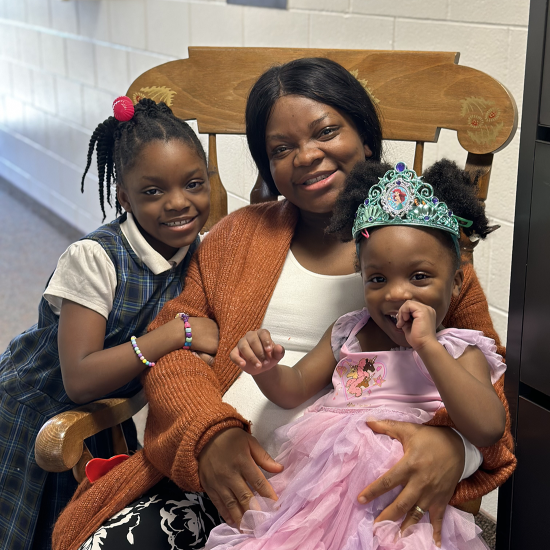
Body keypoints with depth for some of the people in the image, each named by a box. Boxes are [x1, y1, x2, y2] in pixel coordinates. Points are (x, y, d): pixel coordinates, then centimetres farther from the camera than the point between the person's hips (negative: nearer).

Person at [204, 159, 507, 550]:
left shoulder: (461, 352, 1)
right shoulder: (348, 332, 13)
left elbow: (488, 429, -16)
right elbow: (294, 389, 17)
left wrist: (426, 345, -17)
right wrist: (266, 369, -7)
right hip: (317, 482, 4)